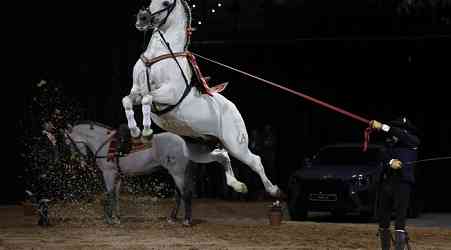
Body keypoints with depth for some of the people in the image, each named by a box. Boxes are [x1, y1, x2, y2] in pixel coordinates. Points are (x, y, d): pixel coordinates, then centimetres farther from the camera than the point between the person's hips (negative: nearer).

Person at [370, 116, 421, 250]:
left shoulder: (414, 141, 1)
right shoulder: (390, 142, 13)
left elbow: (401, 135, -17)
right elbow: (385, 157, -1)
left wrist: (382, 127, -19)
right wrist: (391, 162, -24)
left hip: (403, 182, -5)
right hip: (386, 181, 5)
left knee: (400, 220, -13)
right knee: (383, 219, 9)